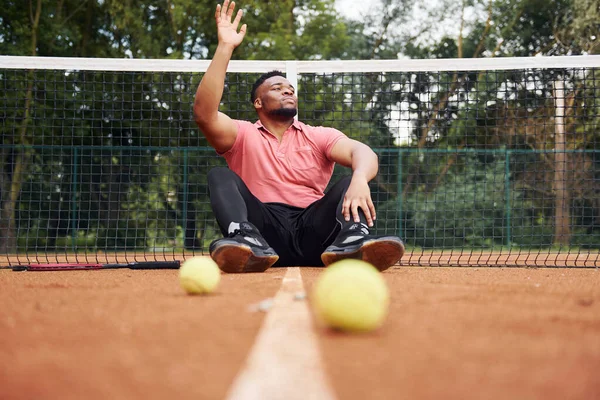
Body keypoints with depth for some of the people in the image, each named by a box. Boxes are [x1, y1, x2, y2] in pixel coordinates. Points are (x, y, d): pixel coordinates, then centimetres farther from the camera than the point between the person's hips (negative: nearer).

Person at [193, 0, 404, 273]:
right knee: (220, 176, -17)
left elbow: (363, 152, -4)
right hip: (263, 228, -1)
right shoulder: (243, 134, 15)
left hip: (312, 231, 1)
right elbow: (204, 112, -6)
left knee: (351, 182, -16)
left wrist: (359, 180, -30)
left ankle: (352, 238, -50)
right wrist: (225, 48, -10)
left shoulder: (319, 136, 17)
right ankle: (246, 239, -49)